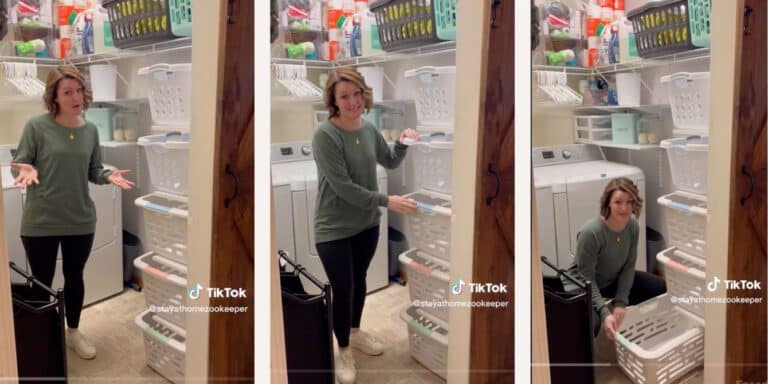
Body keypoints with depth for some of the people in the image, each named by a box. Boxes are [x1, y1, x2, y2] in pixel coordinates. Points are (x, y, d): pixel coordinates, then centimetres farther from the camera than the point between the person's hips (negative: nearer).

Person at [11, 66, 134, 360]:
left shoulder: (90, 130, 2)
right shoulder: (37, 126, -11)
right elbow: (19, 164, -5)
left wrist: (108, 176, -12)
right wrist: (26, 171, -27)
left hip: (80, 220, 4)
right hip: (40, 222, -3)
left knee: (75, 277, 18)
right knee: (41, 282, 10)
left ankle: (73, 332, 37)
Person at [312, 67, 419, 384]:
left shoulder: (369, 129, -2)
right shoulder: (325, 135, -21)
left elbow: (391, 163, 14)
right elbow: (343, 187, -23)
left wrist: (402, 143, -6)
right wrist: (386, 202, -23)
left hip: (367, 223, 6)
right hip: (334, 228, -6)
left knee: (359, 280, 20)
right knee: (342, 289, 3)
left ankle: (355, 333, 43)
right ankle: (344, 351, 25)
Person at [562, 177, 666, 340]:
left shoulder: (633, 226, -13)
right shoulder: (590, 232, -33)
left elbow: (628, 266, -7)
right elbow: (587, 278, -27)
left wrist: (620, 303, -16)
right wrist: (604, 313, -35)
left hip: (612, 280, 7)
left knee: (660, 288, 1)